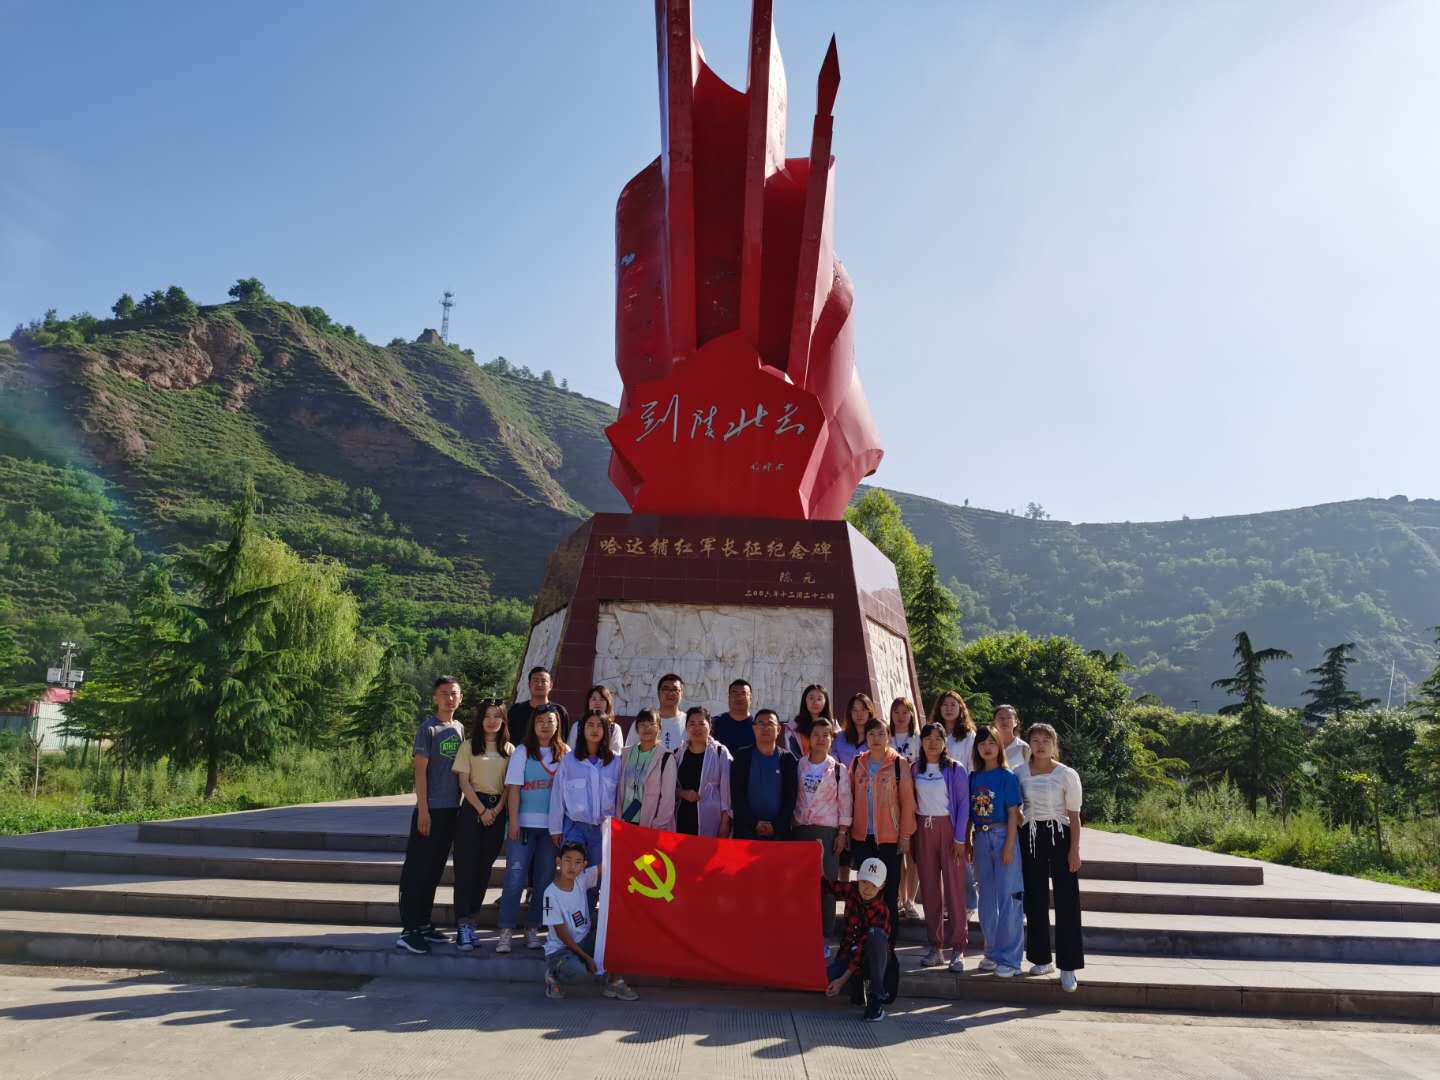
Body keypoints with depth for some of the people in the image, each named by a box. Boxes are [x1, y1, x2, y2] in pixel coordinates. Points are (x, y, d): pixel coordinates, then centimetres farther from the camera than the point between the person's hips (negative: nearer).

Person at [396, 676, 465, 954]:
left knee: (434, 870, 13)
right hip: (431, 809, -6)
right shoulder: (428, 728, -7)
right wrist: (423, 810, -14)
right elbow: (420, 770, -10)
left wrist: (464, 805, 12)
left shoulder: (460, 729, 11)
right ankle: (409, 931, 3)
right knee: (417, 870, -1)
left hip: (452, 809, 6)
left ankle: (424, 924, 22)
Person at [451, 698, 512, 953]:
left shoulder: (509, 750, 9)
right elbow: (464, 782, -4)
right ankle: (464, 926, -4)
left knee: (484, 867, 6)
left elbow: (510, 785, 6)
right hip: (472, 808, -3)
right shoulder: (469, 746, 2)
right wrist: (482, 810, -11)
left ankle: (471, 922, 13)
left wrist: (496, 810, -7)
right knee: (466, 865, -6)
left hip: (497, 810, 3)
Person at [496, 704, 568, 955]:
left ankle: (532, 929, 18)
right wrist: (513, 821, -9)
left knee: (544, 879, 7)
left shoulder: (565, 753, 7)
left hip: (552, 825, 2)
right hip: (524, 823, -2)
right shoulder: (522, 752, 1)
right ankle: (505, 932, 2)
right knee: (515, 876, -5)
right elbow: (513, 788, -2)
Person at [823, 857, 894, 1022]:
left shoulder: (881, 911, -22)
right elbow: (825, 885, 6)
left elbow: (863, 950, -24)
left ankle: (876, 999, -27)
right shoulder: (851, 890, -8)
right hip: (847, 952, 4)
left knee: (876, 934, -37)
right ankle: (861, 984, 6)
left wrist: (843, 979, -27)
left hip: (873, 959, -3)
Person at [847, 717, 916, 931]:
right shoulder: (856, 763, 7)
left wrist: (905, 835, -6)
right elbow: (849, 798, 9)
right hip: (861, 836, 3)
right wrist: (847, 831, 6)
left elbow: (907, 801, -3)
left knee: (889, 891, 2)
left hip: (890, 837, -3)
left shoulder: (899, 763, -2)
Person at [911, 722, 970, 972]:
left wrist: (960, 838, -10)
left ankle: (957, 949, 3)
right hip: (923, 829, 4)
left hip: (948, 828, -3)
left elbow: (964, 803, -5)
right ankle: (935, 946, 16)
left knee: (954, 888, -3)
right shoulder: (915, 769, 8)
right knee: (929, 888, 7)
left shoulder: (956, 769, -3)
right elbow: (909, 802, 10)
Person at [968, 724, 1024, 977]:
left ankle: (1009, 958, 8)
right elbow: (969, 813, 11)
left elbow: (1013, 813, -8)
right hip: (981, 838, 5)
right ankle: (992, 952, 23)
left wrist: (1008, 846, -13)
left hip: (1003, 836, -5)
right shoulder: (973, 777, 7)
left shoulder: (1007, 777, -6)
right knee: (987, 897, 11)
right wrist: (968, 842, 8)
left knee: (1007, 897, -1)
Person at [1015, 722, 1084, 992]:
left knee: (1066, 901, -2)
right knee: (1035, 900, 8)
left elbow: (1074, 815, -2)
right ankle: (1041, 959, 21)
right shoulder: (1019, 773, 4)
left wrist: (1074, 850, -8)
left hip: (1059, 835, -3)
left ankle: (1068, 967, 6)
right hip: (1029, 837, 3)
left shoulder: (1067, 775, -3)